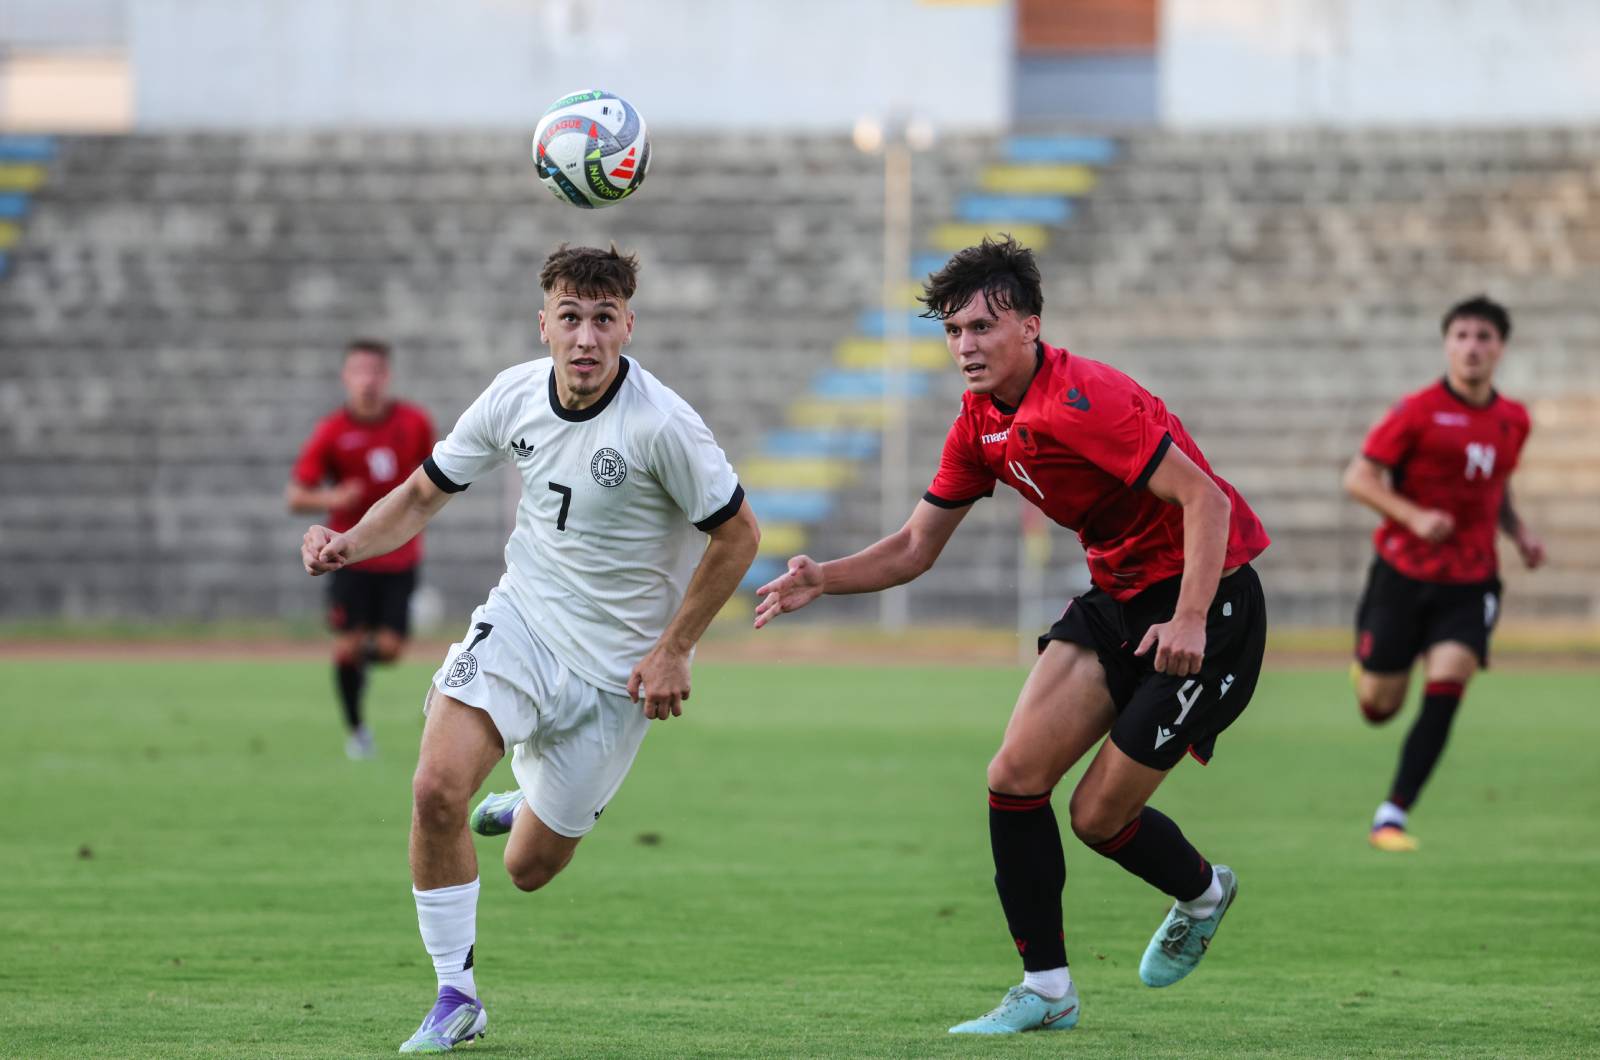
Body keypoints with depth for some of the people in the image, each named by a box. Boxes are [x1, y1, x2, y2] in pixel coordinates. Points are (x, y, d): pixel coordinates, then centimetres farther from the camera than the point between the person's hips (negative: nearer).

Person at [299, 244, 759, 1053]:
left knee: (530, 869, 3)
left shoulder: (662, 425, -21)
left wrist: (673, 650, -10)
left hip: (617, 666, -3)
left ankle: (537, 811, 42)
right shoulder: (513, 396, -7)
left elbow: (737, 534, -10)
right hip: (523, 616, 3)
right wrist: (350, 544, -11)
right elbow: (425, 492, 7)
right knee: (436, 789, -21)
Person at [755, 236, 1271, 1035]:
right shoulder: (981, 423, 4)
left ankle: (1201, 893, 28)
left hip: (1209, 595, -8)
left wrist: (1190, 621, -33)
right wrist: (823, 579, -5)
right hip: (1117, 596, 8)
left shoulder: (1081, 402, -25)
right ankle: (1046, 989, 4)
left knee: (1100, 815, -5)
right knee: (1015, 775, -5)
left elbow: (1206, 499, -27)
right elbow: (916, 548, 11)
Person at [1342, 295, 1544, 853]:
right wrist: (1414, 517, -23)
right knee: (1379, 707, 3)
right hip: (1403, 572, -3)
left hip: (1469, 584, 3)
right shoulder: (1419, 411, -10)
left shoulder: (1513, 420, 6)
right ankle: (1366, 659, 42)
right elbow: (1358, 478, -9)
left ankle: (1392, 816, -11)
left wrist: (1519, 532, 5)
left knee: (1445, 692, -16)